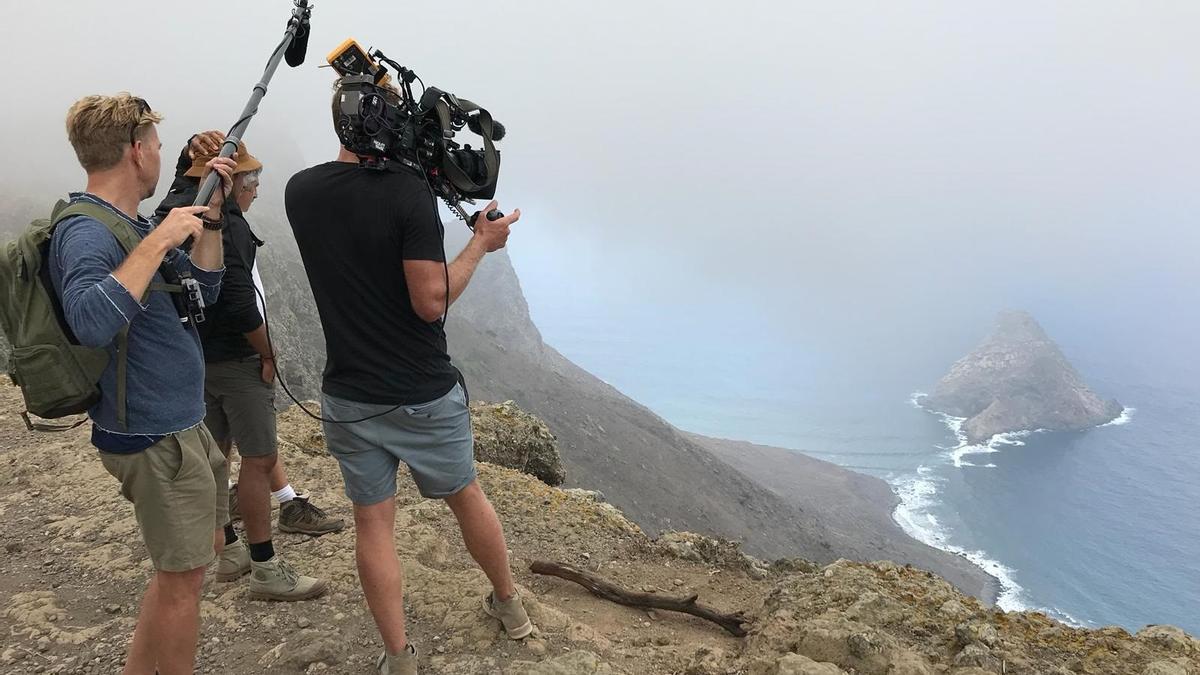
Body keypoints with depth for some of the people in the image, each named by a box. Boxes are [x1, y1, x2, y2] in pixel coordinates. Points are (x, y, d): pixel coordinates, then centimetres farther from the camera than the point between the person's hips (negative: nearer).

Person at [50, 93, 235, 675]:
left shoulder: (132, 224, 10)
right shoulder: (86, 231, -19)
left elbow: (203, 289, 15)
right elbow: (91, 322, -37)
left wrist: (209, 214, 7)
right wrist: (158, 241, -31)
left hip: (183, 425, 10)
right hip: (152, 437, -10)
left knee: (201, 548, 21)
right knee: (182, 575, 3)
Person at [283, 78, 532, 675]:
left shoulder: (299, 192, -1)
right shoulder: (408, 191, -18)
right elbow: (431, 301, -20)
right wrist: (481, 245, -7)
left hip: (348, 396, 3)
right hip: (423, 394, -3)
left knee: (373, 522, 12)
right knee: (465, 496, 18)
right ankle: (509, 606, 39)